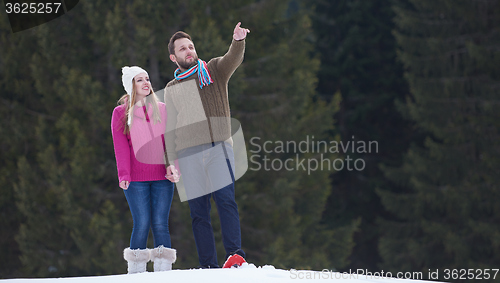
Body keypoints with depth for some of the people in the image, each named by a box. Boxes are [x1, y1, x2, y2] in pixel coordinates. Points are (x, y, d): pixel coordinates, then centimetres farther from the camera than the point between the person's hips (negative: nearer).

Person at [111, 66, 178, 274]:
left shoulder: (162, 110, 14)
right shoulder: (121, 113, 8)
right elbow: (121, 146, 2)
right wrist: (123, 174, -9)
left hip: (162, 177, 2)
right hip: (136, 179, -2)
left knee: (160, 224, -3)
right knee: (142, 224, -8)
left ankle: (163, 270, 1)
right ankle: (136, 271, 0)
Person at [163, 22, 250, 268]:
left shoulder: (214, 70, 13)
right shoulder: (172, 89, 18)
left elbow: (233, 59, -8)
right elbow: (169, 127, 18)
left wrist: (238, 41, -31)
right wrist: (170, 160, 8)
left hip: (219, 147, -2)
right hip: (188, 153, 2)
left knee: (225, 200, -18)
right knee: (198, 211, -1)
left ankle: (235, 252, -20)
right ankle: (208, 266, -1)